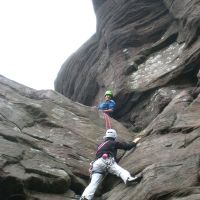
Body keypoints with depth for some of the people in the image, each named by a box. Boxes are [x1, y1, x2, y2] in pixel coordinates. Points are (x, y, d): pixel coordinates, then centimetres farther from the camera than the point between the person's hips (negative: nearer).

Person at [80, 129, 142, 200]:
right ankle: (128, 179, -53)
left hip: (97, 164, 5)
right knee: (120, 170, -23)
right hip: (106, 161, -5)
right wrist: (135, 142, 36)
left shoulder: (100, 145, 36)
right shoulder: (113, 143, 18)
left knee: (93, 183, -9)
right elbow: (127, 146, 19)